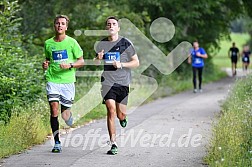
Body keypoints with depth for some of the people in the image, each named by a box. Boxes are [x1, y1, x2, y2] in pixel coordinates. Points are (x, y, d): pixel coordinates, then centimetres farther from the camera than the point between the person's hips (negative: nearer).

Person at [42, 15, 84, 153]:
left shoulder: (71, 42, 0)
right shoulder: (48, 43, 8)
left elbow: (81, 61, 3)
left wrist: (70, 65, -15)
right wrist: (45, 64, 1)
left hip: (67, 81, -1)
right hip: (52, 80, 1)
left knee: (65, 115, -1)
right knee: (54, 109, -14)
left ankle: (69, 116, 39)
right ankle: (57, 142, -7)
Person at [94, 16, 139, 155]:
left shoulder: (125, 43, 0)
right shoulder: (101, 44, 7)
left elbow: (136, 62, 3)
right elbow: (96, 63, 19)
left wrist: (121, 64, -13)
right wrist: (98, 58, -5)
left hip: (123, 82, -1)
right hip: (107, 82, 1)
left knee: (120, 114, 2)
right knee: (111, 110, -14)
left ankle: (123, 118, 43)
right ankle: (113, 144, -11)